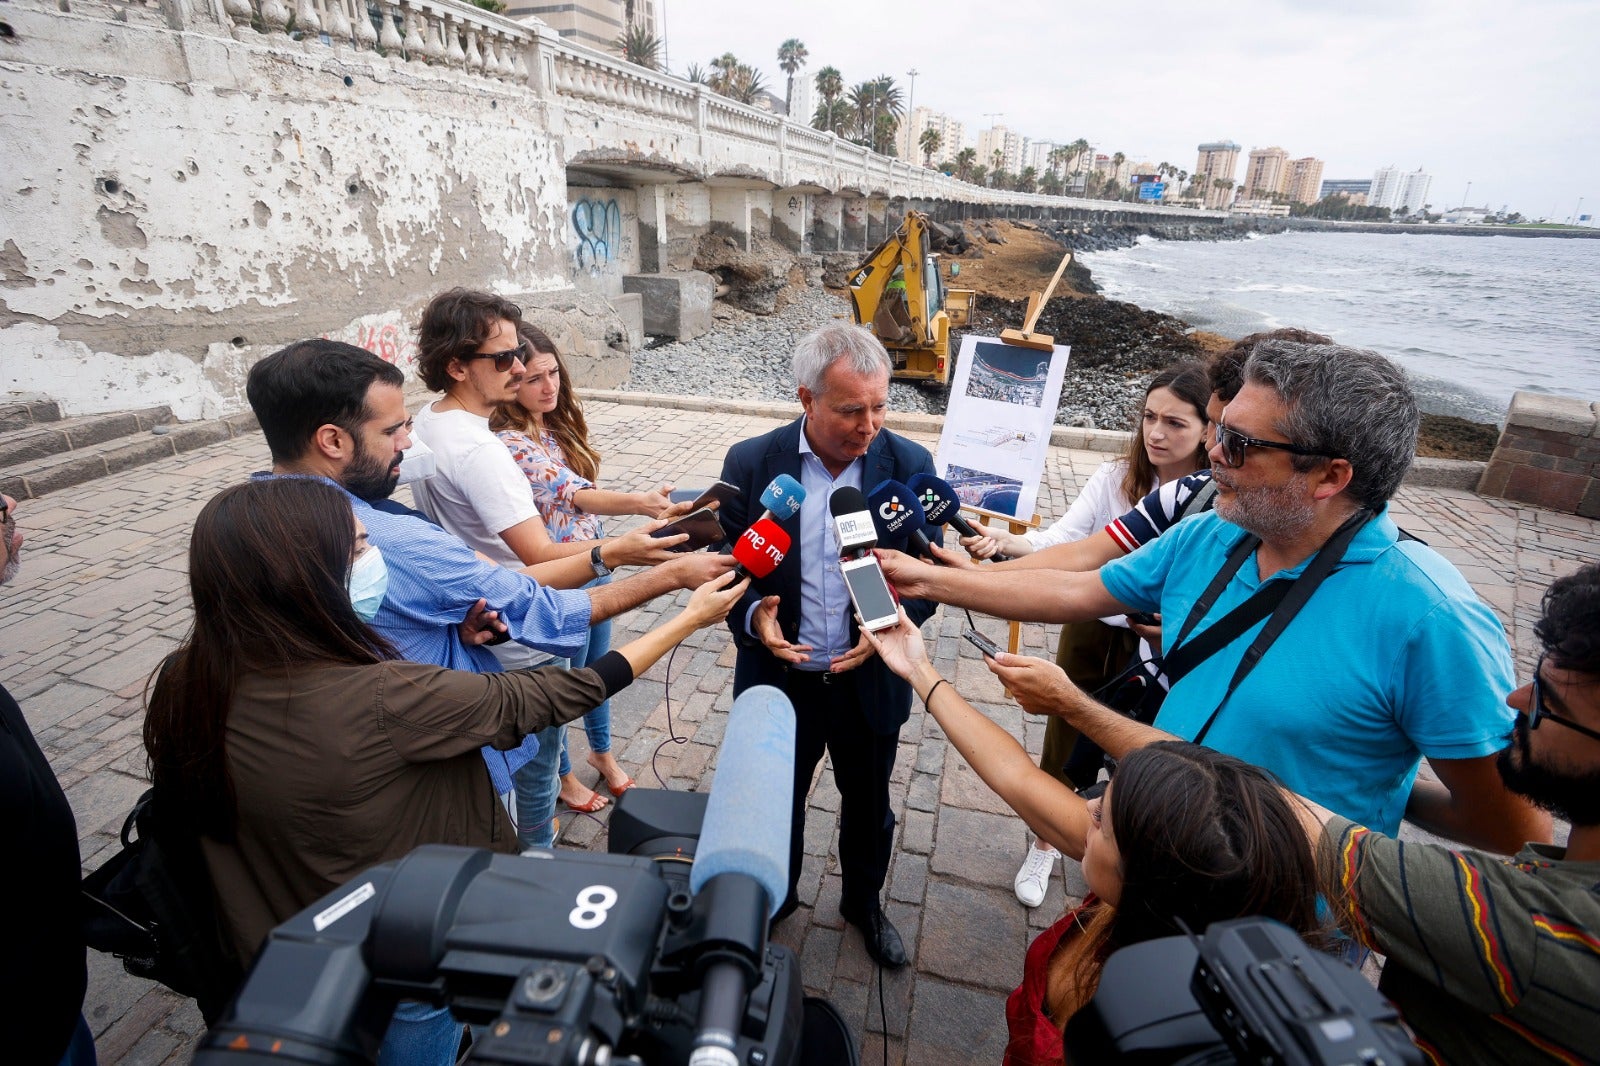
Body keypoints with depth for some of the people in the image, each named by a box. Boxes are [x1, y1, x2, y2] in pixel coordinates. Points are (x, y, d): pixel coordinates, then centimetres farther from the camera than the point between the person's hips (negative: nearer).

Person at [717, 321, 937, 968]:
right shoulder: (751, 463, -13)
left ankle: (863, 903, 54)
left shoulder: (909, 465, -11)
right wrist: (752, 616, -25)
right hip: (780, 679, 0)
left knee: (868, 804, 24)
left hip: (870, 680, 1)